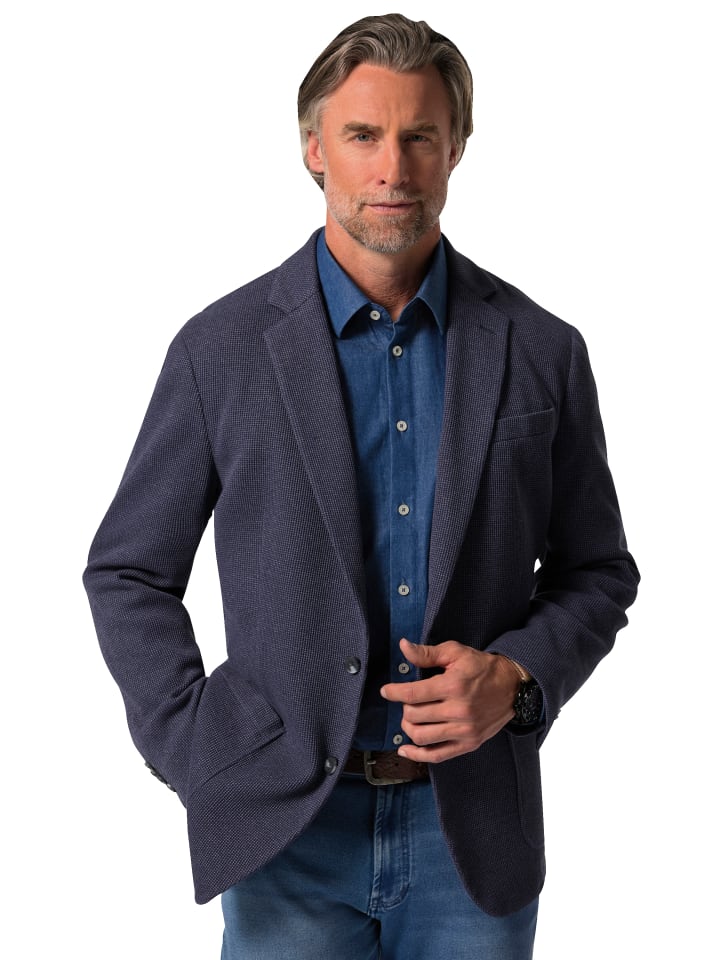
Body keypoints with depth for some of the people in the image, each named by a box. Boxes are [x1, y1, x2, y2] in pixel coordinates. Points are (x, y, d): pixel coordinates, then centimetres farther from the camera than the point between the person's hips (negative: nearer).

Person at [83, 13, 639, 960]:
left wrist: (518, 677, -10)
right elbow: (127, 572, 4)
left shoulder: (541, 350, 0)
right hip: (289, 826, -1)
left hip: (474, 830, 1)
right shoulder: (222, 347, -3)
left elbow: (597, 571, 8)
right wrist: (195, 749, -5)